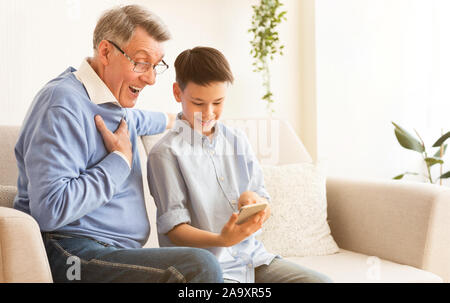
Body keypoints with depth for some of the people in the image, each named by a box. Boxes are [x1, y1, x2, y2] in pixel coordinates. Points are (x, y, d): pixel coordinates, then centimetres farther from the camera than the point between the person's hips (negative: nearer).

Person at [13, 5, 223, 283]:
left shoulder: (115, 100, 15)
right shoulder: (63, 104, -15)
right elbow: (51, 210, -26)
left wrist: (168, 120, 61)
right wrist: (120, 160, -15)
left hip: (117, 252, 9)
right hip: (71, 254, -9)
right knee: (200, 267, -29)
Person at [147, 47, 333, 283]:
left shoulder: (237, 141, 11)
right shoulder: (166, 153, -8)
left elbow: (265, 212, 13)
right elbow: (174, 230, -11)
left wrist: (253, 199, -10)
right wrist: (222, 240, -28)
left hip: (253, 257, 5)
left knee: (320, 282, -8)